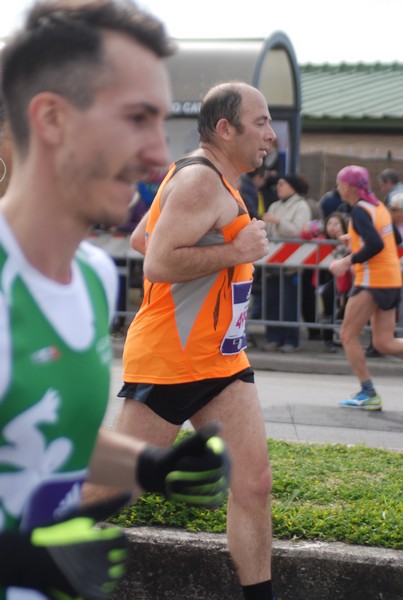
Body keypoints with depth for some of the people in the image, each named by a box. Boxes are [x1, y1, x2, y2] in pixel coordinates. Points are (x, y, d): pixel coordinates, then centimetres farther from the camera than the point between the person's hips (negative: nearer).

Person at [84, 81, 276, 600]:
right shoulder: (200, 180, -16)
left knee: (254, 483, -1)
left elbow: (140, 239, 24)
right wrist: (234, 252, -19)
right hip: (167, 363, -9)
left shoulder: (212, 179, 15)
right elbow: (158, 263, -25)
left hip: (222, 363, 9)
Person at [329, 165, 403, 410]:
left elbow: (375, 245, -24)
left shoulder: (360, 211, -12)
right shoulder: (379, 206, 14)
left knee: (348, 335, 1)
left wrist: (348, 261, -15)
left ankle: (368, 394, 1)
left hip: (373, 281, -9)